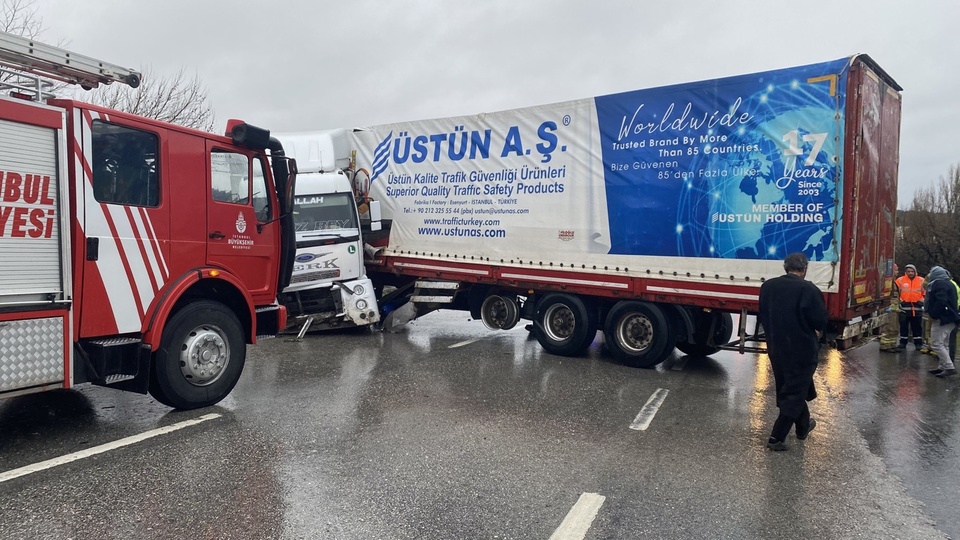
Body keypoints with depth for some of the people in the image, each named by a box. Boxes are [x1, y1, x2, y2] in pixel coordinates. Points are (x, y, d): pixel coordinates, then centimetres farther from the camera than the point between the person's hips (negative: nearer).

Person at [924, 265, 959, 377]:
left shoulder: (939, 283, -13)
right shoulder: (948, 283, 19)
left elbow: (940, 301, -24)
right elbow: (950, 301, 23)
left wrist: (934, 315, -18)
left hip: (942, 318, -11)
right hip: (950, 318, 11)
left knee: (937, 343, -10)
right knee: (943, 344, 15)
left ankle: (949, 367, -14)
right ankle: (942, 367, 19)